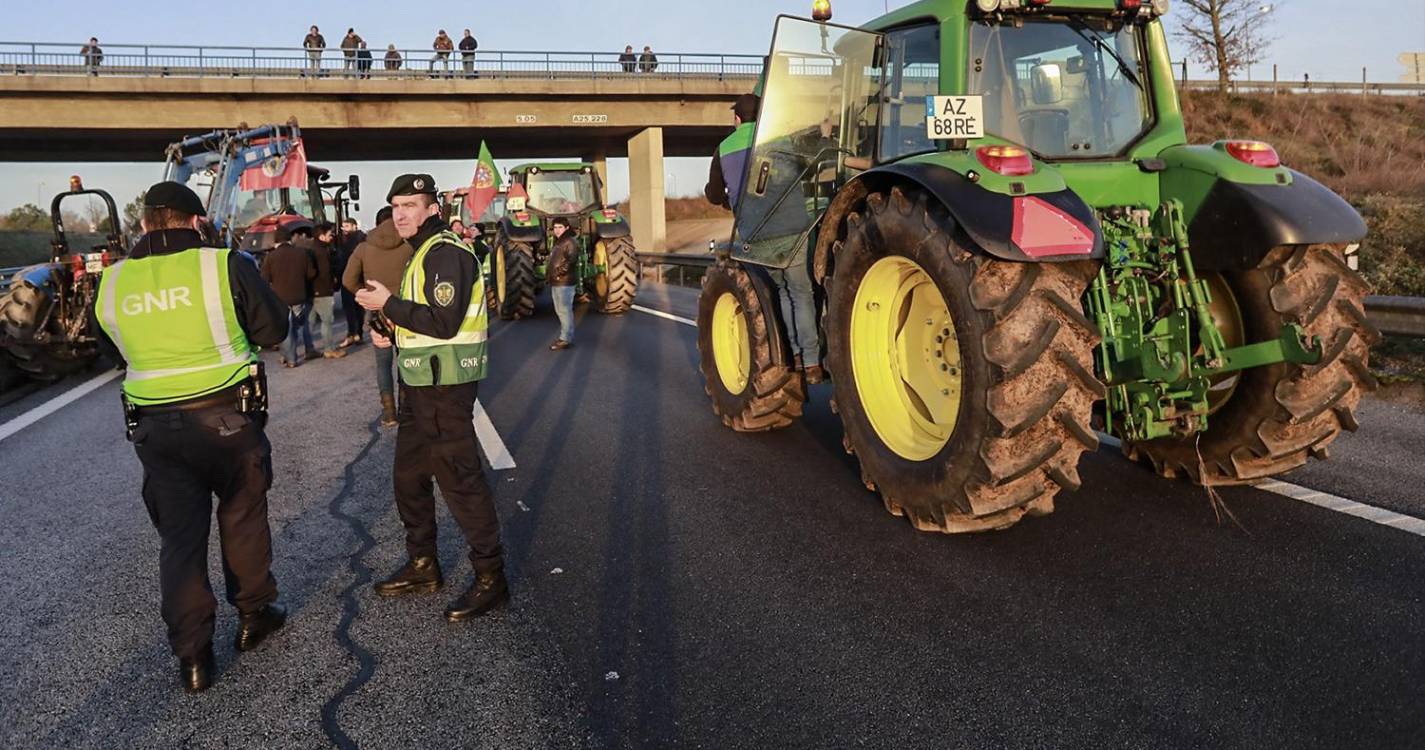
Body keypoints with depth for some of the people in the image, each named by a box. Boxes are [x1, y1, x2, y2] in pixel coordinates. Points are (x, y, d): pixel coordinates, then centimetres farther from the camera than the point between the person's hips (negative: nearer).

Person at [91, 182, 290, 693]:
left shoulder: (111, 283, 0)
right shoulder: (223, 266, -11)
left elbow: (112, 350, 15)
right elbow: (274, 329, -3)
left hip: (154, 426, 3)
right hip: (228, 416, -2)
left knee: (179, 535, 10)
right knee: (242, 518, 16)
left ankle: (192, 655, 14)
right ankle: (254, 615, 31)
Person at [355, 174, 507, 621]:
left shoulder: (446, 253, -15)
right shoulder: (423, 254, 18)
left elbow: (444, 321, -25)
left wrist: (388, 305, -17)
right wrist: (393, 334, 7)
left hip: (445, 387, -11)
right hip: (421, 383, 11)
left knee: (459, 479, -6)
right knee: (410, 475, 18)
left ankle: (490, 577, 4)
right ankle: (422, 565, 31)